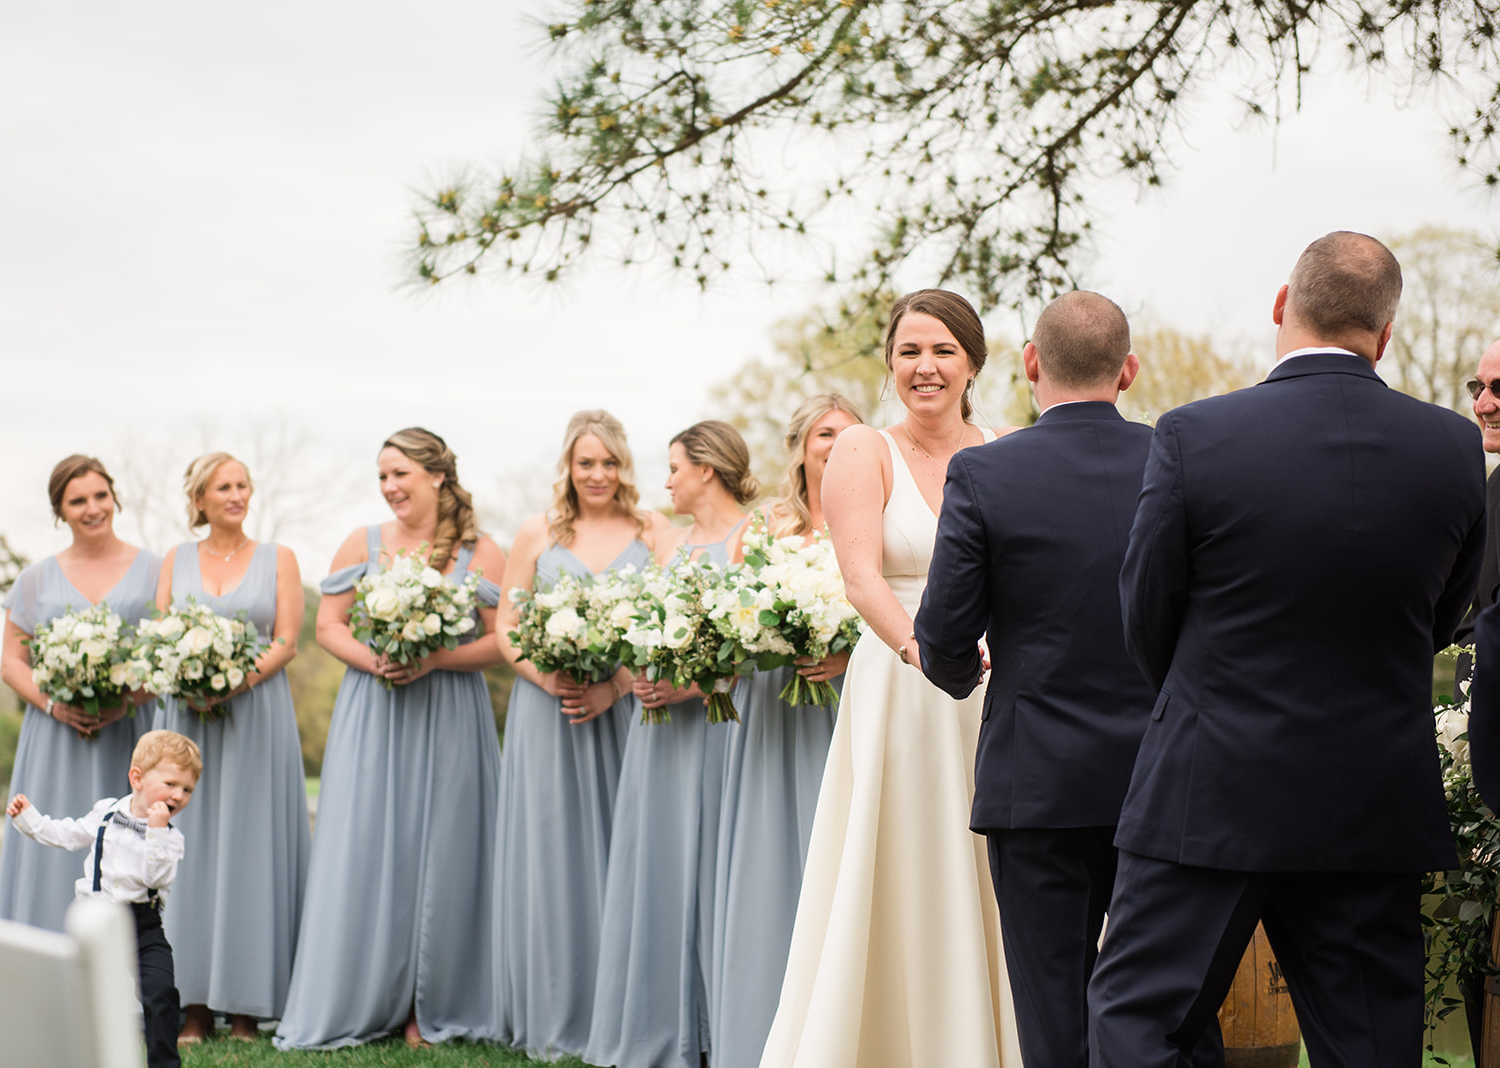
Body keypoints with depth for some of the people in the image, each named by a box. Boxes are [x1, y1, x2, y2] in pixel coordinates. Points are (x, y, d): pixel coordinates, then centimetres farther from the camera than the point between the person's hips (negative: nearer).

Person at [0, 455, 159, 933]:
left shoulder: (154, 571, 6)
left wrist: (129, 701, -14)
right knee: (55, 859, -3)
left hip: (133, 736, -1)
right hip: (57, 742, 2)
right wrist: (52, 704, -8)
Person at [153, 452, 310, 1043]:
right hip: (185, 717, 2)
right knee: (188, 844, -1)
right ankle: (193, 1005, 1)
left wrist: (237, 683, -15)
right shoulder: (176, 560, 12)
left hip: (257, 712, -2)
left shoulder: (278, 559, 7)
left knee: (249, 846, -3)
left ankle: (245, 1001, 0)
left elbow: (286, 641, -1)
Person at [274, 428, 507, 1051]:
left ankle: (428, 1009, 8)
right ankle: (355, 1004, 5)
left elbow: (503, 642, -3)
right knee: (365, 852, -2)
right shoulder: (363, 544, 8)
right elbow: (328, 626, 6)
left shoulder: (480, 553, 1)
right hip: (371, 716, 2)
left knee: (439, 854, 0)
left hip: (450, 719, -1)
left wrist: (435, 660, -17)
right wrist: (373, 662, -12)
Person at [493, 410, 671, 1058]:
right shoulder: (536, 535, 8)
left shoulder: (654, 532, 5)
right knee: (552, 852, 1)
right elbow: (505, 629, 7)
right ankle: (554, 1018, 7)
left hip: (628, 710, -1)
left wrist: (615, 688, -14)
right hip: (548, 712, 1)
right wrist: (546, 678, -11)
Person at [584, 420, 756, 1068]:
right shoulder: (668, 543, 17)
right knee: (655, 864, 5)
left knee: (706, 864, -5)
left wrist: (694, 684, -19)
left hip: (718, 722, -7)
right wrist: (641, 677, -1)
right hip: (659, 726, 7)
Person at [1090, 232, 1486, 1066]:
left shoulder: (1193, 435, -13)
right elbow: (1442, 624, 9)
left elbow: (1146, 620, -3)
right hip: (1379, 810, 3)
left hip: (1209, 801, -3)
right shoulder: (1456, 449, -3)